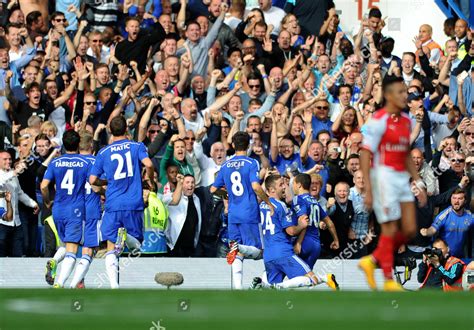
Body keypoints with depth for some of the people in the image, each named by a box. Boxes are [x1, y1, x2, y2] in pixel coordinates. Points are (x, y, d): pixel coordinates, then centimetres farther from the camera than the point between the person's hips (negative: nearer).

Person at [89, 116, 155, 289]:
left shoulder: (103, 152, 8)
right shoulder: (137, 146, 4)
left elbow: (93, 180, 6)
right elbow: (148, 164, -14)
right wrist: (150, 180, 6)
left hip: (113, 205, 0)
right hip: (134, 205, 0)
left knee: (111, 250, 2)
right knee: (137, 243, 12)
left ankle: (114, 286, -18)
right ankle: (127, 235, -23)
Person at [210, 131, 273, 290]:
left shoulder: (225, 165, 10)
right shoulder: (251, 163, -5)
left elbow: (213, 189, 14)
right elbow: (256, 187, -19)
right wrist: (268, 203, -6)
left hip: (233, 215, 4)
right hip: (249, 214, -4)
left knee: (238, 255, 7)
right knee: (256, 251, 0)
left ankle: (237, 286, -4)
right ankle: (239, 247, -30)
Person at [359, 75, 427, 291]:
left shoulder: (405, 121, 13)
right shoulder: (379, 120, -11)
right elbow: (365, 155, -14)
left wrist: (418, 183, 17)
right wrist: (368, 190, -18)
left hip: (402, 177, 8)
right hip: (384, 176, -8)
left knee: (410, 230, 4)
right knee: (390, 230, -5)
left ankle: (372, 261, 19)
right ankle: (388, 281, 4)